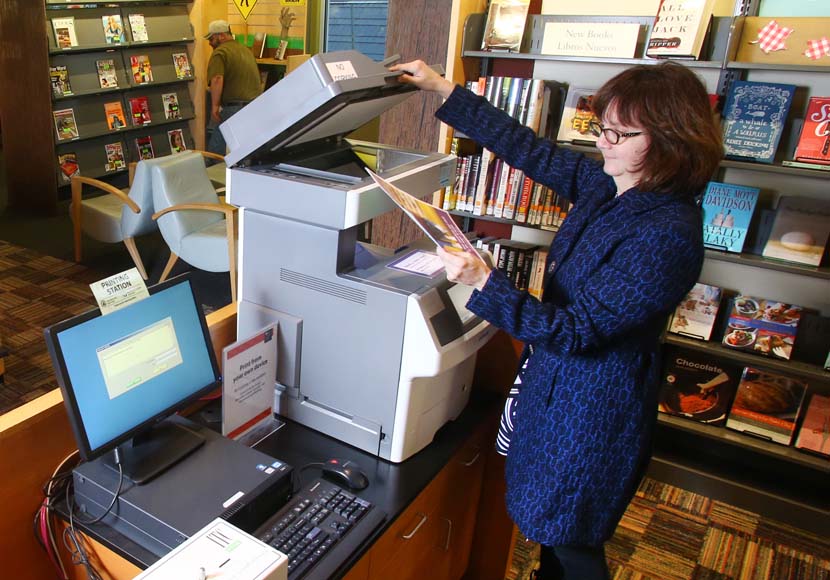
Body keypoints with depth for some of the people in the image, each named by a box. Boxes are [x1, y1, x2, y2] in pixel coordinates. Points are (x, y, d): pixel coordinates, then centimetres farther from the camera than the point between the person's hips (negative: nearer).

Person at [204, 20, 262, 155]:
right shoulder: (246, 50, 21)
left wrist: (215, 105, -18)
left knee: (216, 149, 0)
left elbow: (217, 80, -21)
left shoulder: (220, 52, -6)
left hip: (234, 108, -8)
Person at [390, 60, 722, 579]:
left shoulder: (667, 235, -28)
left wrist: (483, 282, -36)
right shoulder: (607, 185, -3)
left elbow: (576, 330, -28)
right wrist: (443, 90, 3)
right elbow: (530, 149, 3)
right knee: (552, 529, 26)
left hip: (595, 404, -8)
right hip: (556, 380, 8)